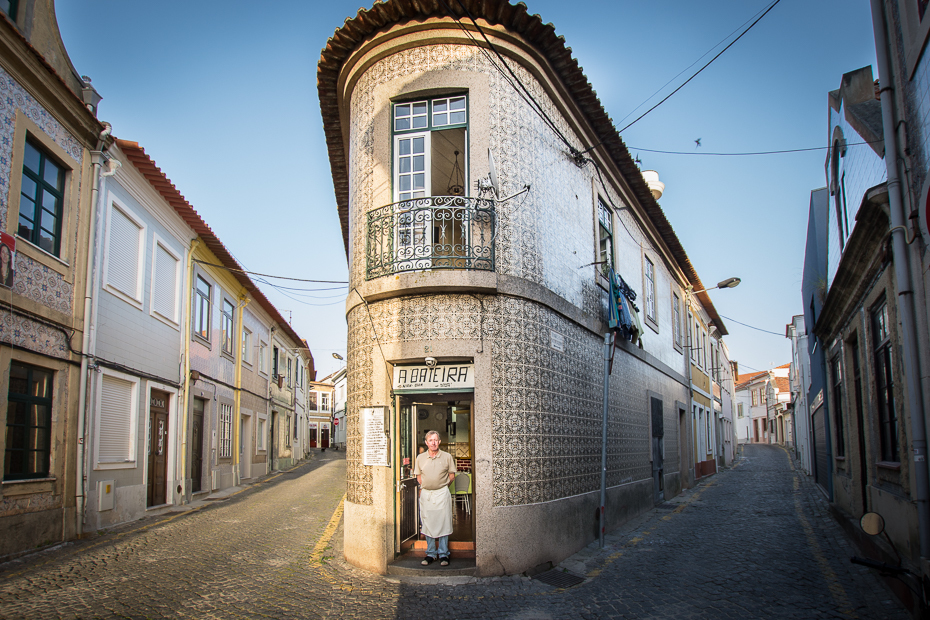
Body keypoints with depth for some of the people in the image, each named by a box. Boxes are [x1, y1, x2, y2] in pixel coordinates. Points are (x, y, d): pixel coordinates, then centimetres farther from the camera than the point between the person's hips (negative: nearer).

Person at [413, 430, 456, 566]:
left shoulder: (447, 457, 2)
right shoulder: (420, 458, 7)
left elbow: (451, 476, 7)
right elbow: (418, 477, 13)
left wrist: (442, 486, 4)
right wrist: (425, 486, 5)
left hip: (442, 493, -2)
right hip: (426, 494, 2)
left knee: (443, 523, -2)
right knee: (428, 523, 5)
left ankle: (443, 554, 6)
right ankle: (431, 554, 15)